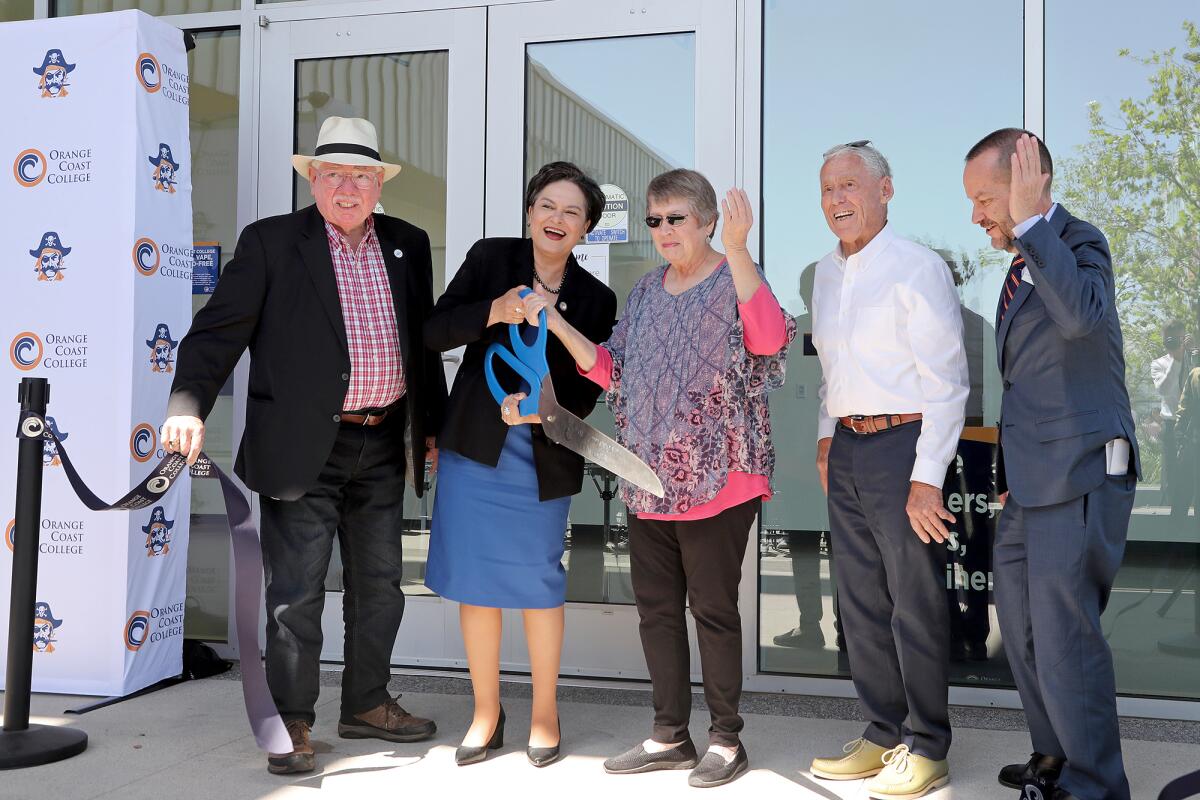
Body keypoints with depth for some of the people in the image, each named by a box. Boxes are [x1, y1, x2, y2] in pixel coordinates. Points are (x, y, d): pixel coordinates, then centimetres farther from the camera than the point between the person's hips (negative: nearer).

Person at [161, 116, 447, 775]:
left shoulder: (407, 245, 9)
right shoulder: (270, 242, -4)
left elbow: (425, 341, 15)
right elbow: (219, 330, -10)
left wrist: (434, 424, 16)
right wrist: (186, 405, -23)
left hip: (383, 447, 5)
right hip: (303, 448, -5)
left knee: (380, 585, 15)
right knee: (296, 591, 1)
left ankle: (366, 704, 31)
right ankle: (292, 723, 15)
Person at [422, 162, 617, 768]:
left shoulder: (596, 300, 1)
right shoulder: (490, 258, 0)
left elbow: (588, 391, -1)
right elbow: (434, 332, -6)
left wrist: (541, 408, -21)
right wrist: (494, 311, -23)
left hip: (544, 458, 0)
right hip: (475, 446, 1)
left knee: (538, 581, 8)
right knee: (475, 579, 7)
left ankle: (544, 713, 26)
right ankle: (486, 712, 24)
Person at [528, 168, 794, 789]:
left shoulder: (733, 280, -6)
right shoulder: (647, 291, 15)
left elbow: (768, 338, -27)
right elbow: (612, 371, 14)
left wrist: (736, 248, -31)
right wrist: (554, 324, 4)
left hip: (716, 480, -7)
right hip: (650, 480, 7)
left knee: (713, 608, 1)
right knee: (656, 607, 11)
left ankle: (726, 739, 15)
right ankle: (670, 737, 24)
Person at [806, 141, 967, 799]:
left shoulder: (918, 268, -11)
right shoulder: (827, 273, 13)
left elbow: (947, 384, -14)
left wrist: (926, 478, -18)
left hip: (902, 444, -8)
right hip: (846, 449, 8)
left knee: (915, 604, 0)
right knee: (860, 602, 13)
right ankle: (882, 735, 26)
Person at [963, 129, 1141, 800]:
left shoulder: (1080, 241, -11)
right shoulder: (1024, 264, 16)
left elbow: (1082, 315, -35)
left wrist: (1029, 221, -28)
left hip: (1080, 474, -9)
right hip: (1032, 479, 10)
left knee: (1064, 633, -6)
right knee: (1021, 626, 16)